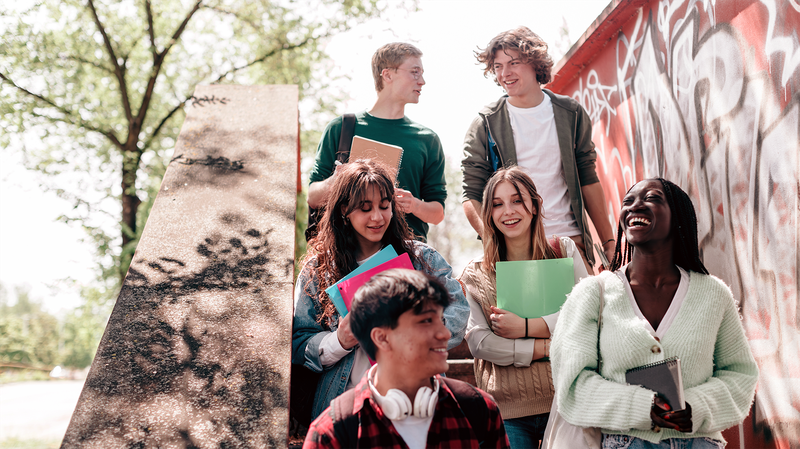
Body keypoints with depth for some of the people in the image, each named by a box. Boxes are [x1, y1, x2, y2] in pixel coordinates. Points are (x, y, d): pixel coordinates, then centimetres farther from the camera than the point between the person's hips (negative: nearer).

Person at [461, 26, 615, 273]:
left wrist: (609, 243, 9)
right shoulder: (485, 124, 2)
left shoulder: (571, 113, 9)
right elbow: (471, 195, 0)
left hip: (571, 243, 2)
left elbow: (588, 180, 14)